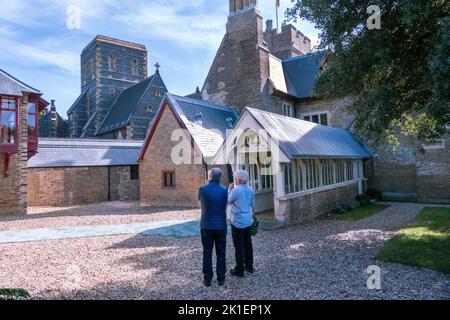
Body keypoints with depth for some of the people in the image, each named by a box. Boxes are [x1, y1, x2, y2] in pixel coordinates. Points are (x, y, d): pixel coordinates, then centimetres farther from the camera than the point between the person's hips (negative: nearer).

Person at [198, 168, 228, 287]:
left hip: (206, 226, 0)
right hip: (221, 226, 0)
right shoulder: (224, 190, -9)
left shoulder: (202, 189, -8)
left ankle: (208, 279, 16)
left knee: (207, 253, 10)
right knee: (221, 253, 11)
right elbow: (227, 203, 5)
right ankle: (221, 279, 17)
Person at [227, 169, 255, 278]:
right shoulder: (250, 190, 2)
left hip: (237, 222, -7)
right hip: (248, 221, 7)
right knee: (248, 244, 16)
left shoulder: (236, 190, -18)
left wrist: (230, 189, 6)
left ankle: (239, 270, 10)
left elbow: (228, 201, -2)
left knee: (239, 246, 2)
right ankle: (249, 266, 27)